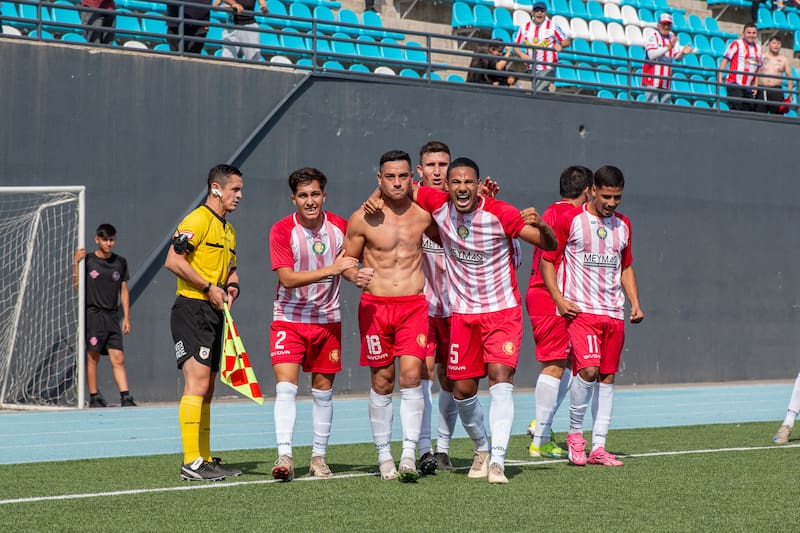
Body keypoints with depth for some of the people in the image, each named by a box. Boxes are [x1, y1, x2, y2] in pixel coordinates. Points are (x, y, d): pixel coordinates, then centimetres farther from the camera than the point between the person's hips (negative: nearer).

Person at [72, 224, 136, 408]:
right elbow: (77, 286, -4)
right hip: (93, 314, -3)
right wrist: (76, 263, -15)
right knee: (93, 357, -1)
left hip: (112, 316, 3)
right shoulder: (88, 260, 0)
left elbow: (124, 291, 14)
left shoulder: (120, 262, 10)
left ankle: (126, 398, -8)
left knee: (118, 359, -4)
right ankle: (94, 397, 7)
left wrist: (126, 317, 9)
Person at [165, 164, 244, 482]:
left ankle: (205, 459, 16)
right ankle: (191, 463, -17)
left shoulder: (229, 231, 20)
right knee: (197, 383, -15)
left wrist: (232, 285, 7)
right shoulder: (197, 220, -10)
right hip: (191, 310, -10)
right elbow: (173, 260, -18)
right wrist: (209, 287, -17)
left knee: (206, 390, 11)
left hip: (214, 313, 10)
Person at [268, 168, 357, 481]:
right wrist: (330, 270, -28)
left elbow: (349, 264, 16)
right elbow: (287, 278, -21)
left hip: (327, 319, 3)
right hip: (289, 319, -3)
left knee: (323, 389, 8)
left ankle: (318, 457, 18)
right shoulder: (282, 230, -11)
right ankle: (285, 457, -18)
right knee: (285, 386, -15)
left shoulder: (340, 226, -1)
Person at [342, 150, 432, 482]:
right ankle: (384, 454, 16)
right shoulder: (362, 219, -1)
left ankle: (409, 455, -14)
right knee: (382, 381, 4)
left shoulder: (425, 215, 3)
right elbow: (346, 261, 7)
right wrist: (355, 276, -15)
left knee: (411, 374, -13)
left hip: (414, 305, 0)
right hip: (375, 305, 0)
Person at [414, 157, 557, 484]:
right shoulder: (438, 205, -6)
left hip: (502, 311, -4)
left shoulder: (500, 214, -16)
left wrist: (541, 226, -35)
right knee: (462, 390, 6)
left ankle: (497, 461, -26)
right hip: (463, 313, 4)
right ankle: (482, 449, 31)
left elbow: (549, 245, -14)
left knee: (500, 377, -20)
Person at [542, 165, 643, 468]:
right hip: (580, 309, -5)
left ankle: (598, 447, 8)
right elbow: (547, 260, 0)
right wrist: (559, 299, -11)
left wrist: (635, 303, 12)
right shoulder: (570, 220, -3)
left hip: (614, 313, 6)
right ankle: (575, 432, 0)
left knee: (607, 377, 4)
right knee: (588, 369, -21)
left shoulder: (623, 225, 14)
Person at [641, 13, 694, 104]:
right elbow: (651, 55, -19)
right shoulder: (653, 37, -5)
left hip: (666, 80, 6)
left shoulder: (673, 38, 12)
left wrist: (682, 53, -16)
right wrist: (668, 47, -26)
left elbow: (677, 57, 7)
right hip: (652, 79, -6)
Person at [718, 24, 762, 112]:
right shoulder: (736, 44, -1)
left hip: (749, 87, 6)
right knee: (736, 110, -14)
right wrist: (720, 79, -13)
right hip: (734, 84, -6)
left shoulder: (758, 48, 16)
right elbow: (724, 60, -4)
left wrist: (755, 86, 13)